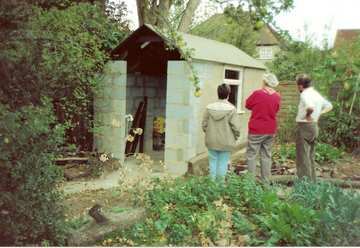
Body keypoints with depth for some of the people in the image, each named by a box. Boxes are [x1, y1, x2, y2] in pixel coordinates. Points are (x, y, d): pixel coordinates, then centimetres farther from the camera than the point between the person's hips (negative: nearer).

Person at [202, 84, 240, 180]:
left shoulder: (209, 107, -3)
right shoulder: (231, 109, -13)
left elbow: (204, 124, 0)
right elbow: (235, 127, -13)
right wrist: (236, 137, 5)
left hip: (211, 141, 3)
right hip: (226, 142, -3)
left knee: (213, 161, 13)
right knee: (223, 163, 7)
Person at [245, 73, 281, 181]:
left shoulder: (257, 93, -14)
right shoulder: (277, 96, -1)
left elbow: (247, 105, 0)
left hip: (256, 129, -5)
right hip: (271, 130, 5)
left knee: (251, 155, 3)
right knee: (266, 155, 12)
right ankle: (265, 181, 17)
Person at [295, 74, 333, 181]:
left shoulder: (305, 94, -16)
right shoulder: (316, 94, 11)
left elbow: (311, 107, -35)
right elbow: (329, 106, 23)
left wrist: (307, 115, -17)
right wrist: (319, 114, 15)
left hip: (304, 126, -9)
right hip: (314, 126, 9)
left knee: (303, 157, -3)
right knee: (310, 156, 17)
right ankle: (312, 181, 25)